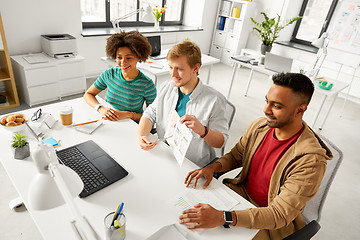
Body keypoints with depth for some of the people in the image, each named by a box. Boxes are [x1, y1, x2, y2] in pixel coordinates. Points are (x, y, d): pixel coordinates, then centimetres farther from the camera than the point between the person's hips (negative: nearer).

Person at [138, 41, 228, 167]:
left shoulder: (214, 100, -14)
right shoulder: (166, 88, 3)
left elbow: (221, 141, -11)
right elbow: (150, 114, 7)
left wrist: (202, 130, -32)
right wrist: (142, 136, -13)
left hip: (193, 167, -5)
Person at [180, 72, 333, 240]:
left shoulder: (311, 160, -28)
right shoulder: (259, 126, -9)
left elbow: (280, 215, -28)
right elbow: (235, 155, 6)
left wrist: (223, 218, -39)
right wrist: (212, 167, -16)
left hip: (273, 224, -5)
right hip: (242, 191, 5)